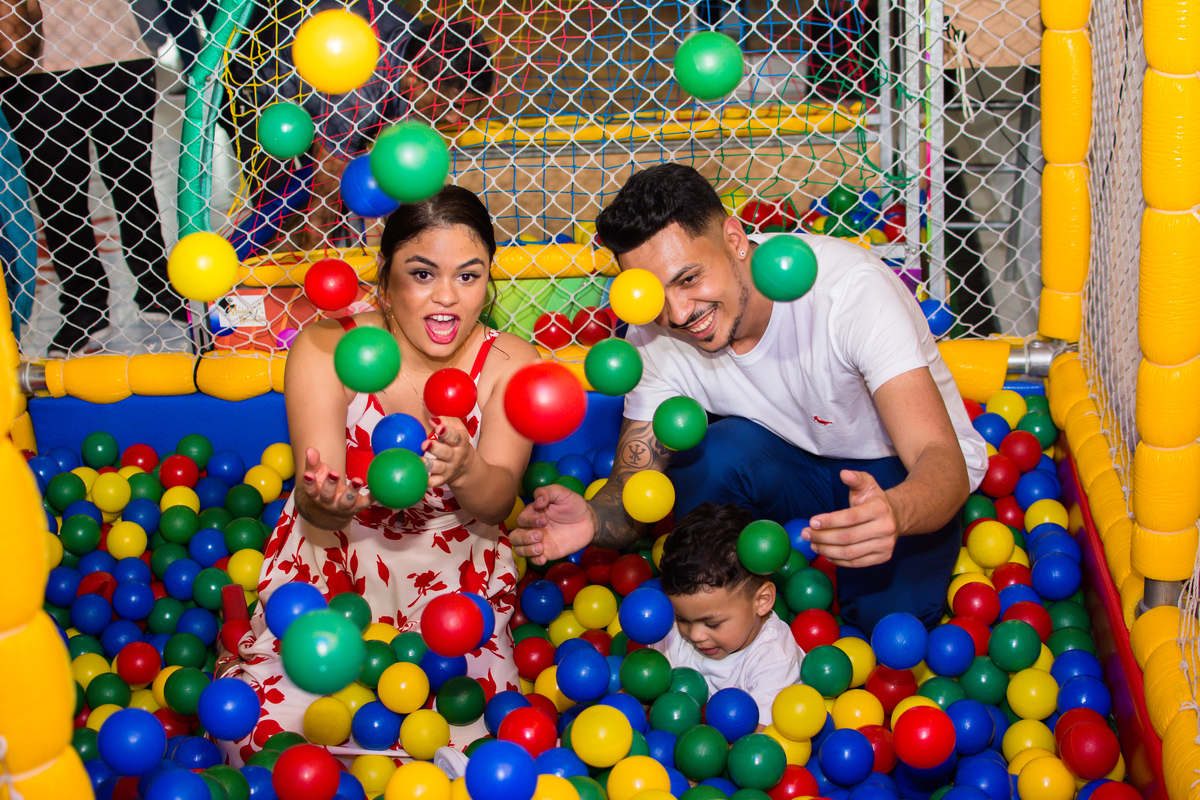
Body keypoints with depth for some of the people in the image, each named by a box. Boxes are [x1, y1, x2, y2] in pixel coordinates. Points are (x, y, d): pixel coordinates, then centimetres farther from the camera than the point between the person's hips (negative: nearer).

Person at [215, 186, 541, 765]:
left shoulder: (510, 363, -9)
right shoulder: (328, 349, -14)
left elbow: (497, 504, -17)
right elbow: (313, 503, -21)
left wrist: (466, 470, -43)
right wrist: (322, 500, -48)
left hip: (453, 574, 2)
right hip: (330, 560, -1)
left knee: (476, 729, -21)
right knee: (259, 721, -21)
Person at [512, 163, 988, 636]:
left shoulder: (850, 288, -31)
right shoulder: (654, 338, -18)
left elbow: (943, 462, -35)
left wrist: (893, 512, -59)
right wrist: (592, 521, -39)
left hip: (899, 475, -2)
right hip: (797, 467, 3)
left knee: (888, 613, -29)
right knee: (717, 451, -30)